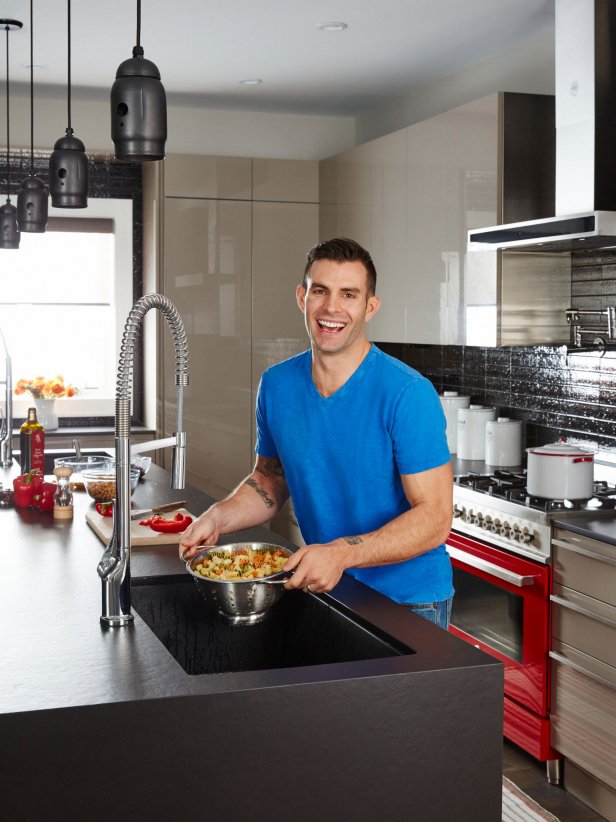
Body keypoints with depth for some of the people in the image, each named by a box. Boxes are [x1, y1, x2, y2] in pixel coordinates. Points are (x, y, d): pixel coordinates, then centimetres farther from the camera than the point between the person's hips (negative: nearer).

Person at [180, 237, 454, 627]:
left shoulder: (408, 394, -21)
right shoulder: (276, 385, -2)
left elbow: (435, 518, -23)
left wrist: (342, 553, -35)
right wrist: (218, 517, -9)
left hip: (408, 599, -5)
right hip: (325, 590, 5)